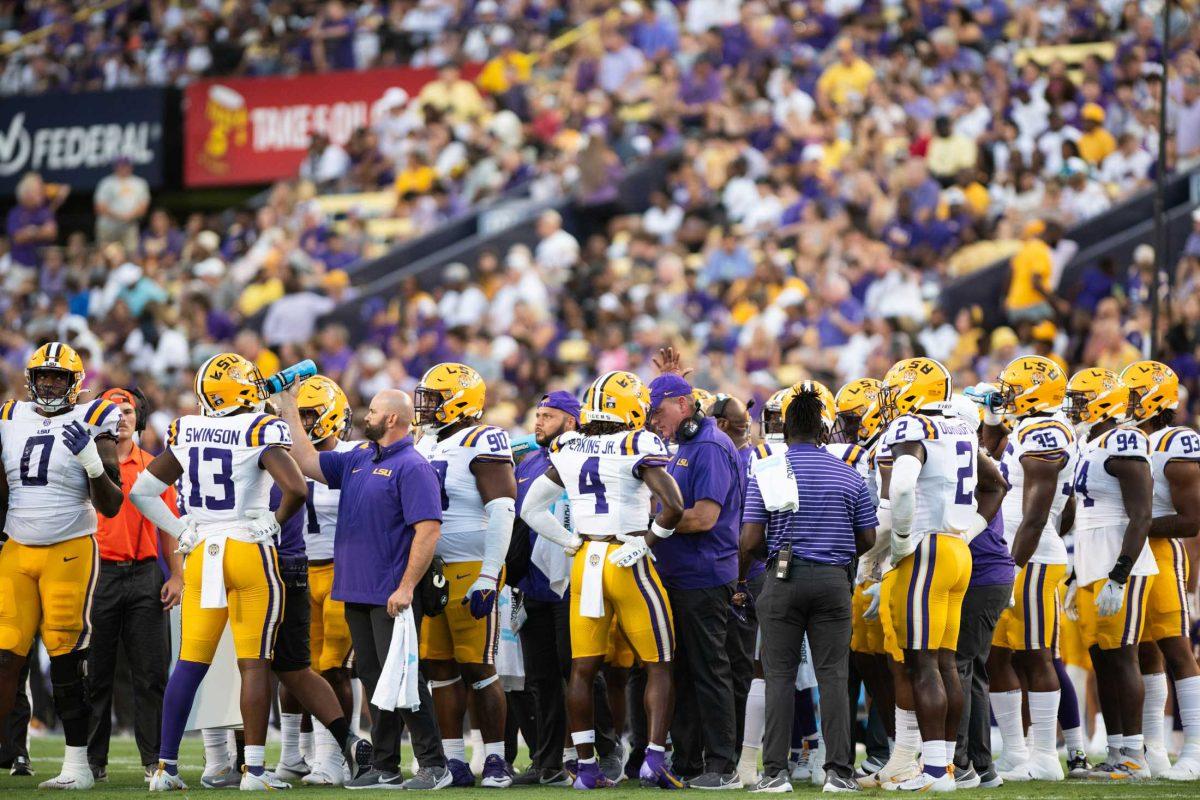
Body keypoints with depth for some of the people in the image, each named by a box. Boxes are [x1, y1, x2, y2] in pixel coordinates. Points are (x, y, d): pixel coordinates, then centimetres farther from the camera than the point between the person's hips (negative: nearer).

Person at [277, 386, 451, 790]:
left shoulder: (412, 468, -12)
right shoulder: (358, 460, 14)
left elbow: (428, 531, -18)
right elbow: (309, 462, 20)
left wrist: (406, 587, -22)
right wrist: (289, 411, 17)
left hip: (392, 597, -8)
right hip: (357, 593, 8)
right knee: (374, 680, 11)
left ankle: (434, 766, -3)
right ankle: (384, 768, 16)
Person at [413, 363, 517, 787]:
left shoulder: (482, 443, -10)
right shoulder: (427, 445, 16)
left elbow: (502, 511, -16)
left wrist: (488, 577, -21)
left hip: (470, 571, -8)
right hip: (430, 572, 8)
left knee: (477, 668, -6)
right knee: (439, 667, 6)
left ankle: (495, 760, 0)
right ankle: (454, 760, 10)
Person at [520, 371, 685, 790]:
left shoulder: (569, 453, 8)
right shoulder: (638, 447, -10)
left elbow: (531, 509, 15)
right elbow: (673, 506, -21)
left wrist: (572, 543, 12)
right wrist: (649, 542, -6)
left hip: (585, 563, 5)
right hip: (629, 563, -5)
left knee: (583, 669, 7)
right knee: (658, 667, 4)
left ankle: (586, 766, 7)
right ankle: (654, 758, -7)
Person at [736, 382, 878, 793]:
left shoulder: (766, 474, -5)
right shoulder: (849, 476, 2)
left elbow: (750, 541, -6)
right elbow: (867, 539, 7)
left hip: (783, 580, -1)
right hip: (833, 579, 1)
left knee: (780, 675, 4)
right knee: (832, 675, 4)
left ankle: (775, 770, 1)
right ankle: (839, 770, 0)